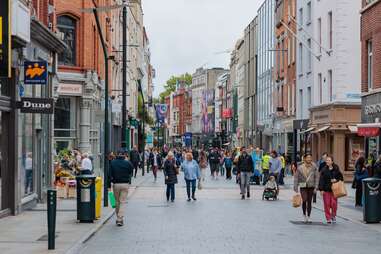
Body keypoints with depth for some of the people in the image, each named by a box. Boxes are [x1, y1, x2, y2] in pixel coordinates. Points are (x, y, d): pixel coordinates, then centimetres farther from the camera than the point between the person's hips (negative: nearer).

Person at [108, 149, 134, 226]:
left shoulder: (112, 162, -2)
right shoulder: (128, 163, -4)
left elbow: (110, 175, -3)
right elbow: (131, 174, 2)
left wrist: (109, 185, -1)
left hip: (116, 184, 1)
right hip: (125, 184, -1)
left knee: (117, 202, 14)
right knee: (122, 202, 1)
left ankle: (118, 218, 21)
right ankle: (120, 219, -6)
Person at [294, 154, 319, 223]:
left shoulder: (314, 167, -3)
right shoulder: (300, 168, -4)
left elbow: (316, 177, 1)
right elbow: (296, 177, 2)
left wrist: (316, 187, -5)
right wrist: (295, 187, 0)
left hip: (311, 186, 1)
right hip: (303, 186, -1)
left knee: (309, 202, 4)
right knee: (304, 200, -15)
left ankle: (308, 217, 16)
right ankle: (304, 214, 7)